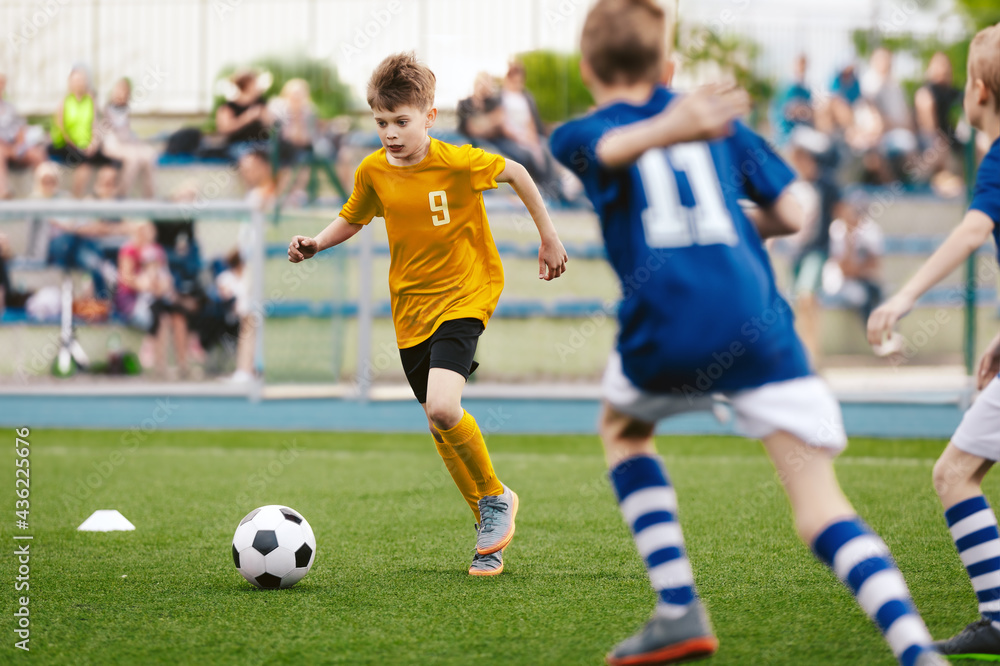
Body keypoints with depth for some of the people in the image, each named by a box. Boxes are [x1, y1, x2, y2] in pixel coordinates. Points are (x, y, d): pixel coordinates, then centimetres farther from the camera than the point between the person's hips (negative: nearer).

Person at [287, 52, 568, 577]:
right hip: (410, 306, 5)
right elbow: (352, 219, 15)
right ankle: (490, 530, 25)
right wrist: (316, 243, -4)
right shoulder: (373, 171, -3)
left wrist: (548, 236, 7)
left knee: (442, 407, -25)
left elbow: (515, 173, 0)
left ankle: (495, 498, -1)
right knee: (440, 425, 8)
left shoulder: (458, 162, -16)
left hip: (464, 296, -5)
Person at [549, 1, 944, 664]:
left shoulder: (578, 136, 13)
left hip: (666, 333, -1)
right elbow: (789, 215, 18)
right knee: (821, 505, -3)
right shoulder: (720, 125, 22)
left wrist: (665, 130, -36)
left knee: (621, 428, 32)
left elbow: (614, 146, -13)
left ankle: (680, 612, 20)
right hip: (757, 324, 2)